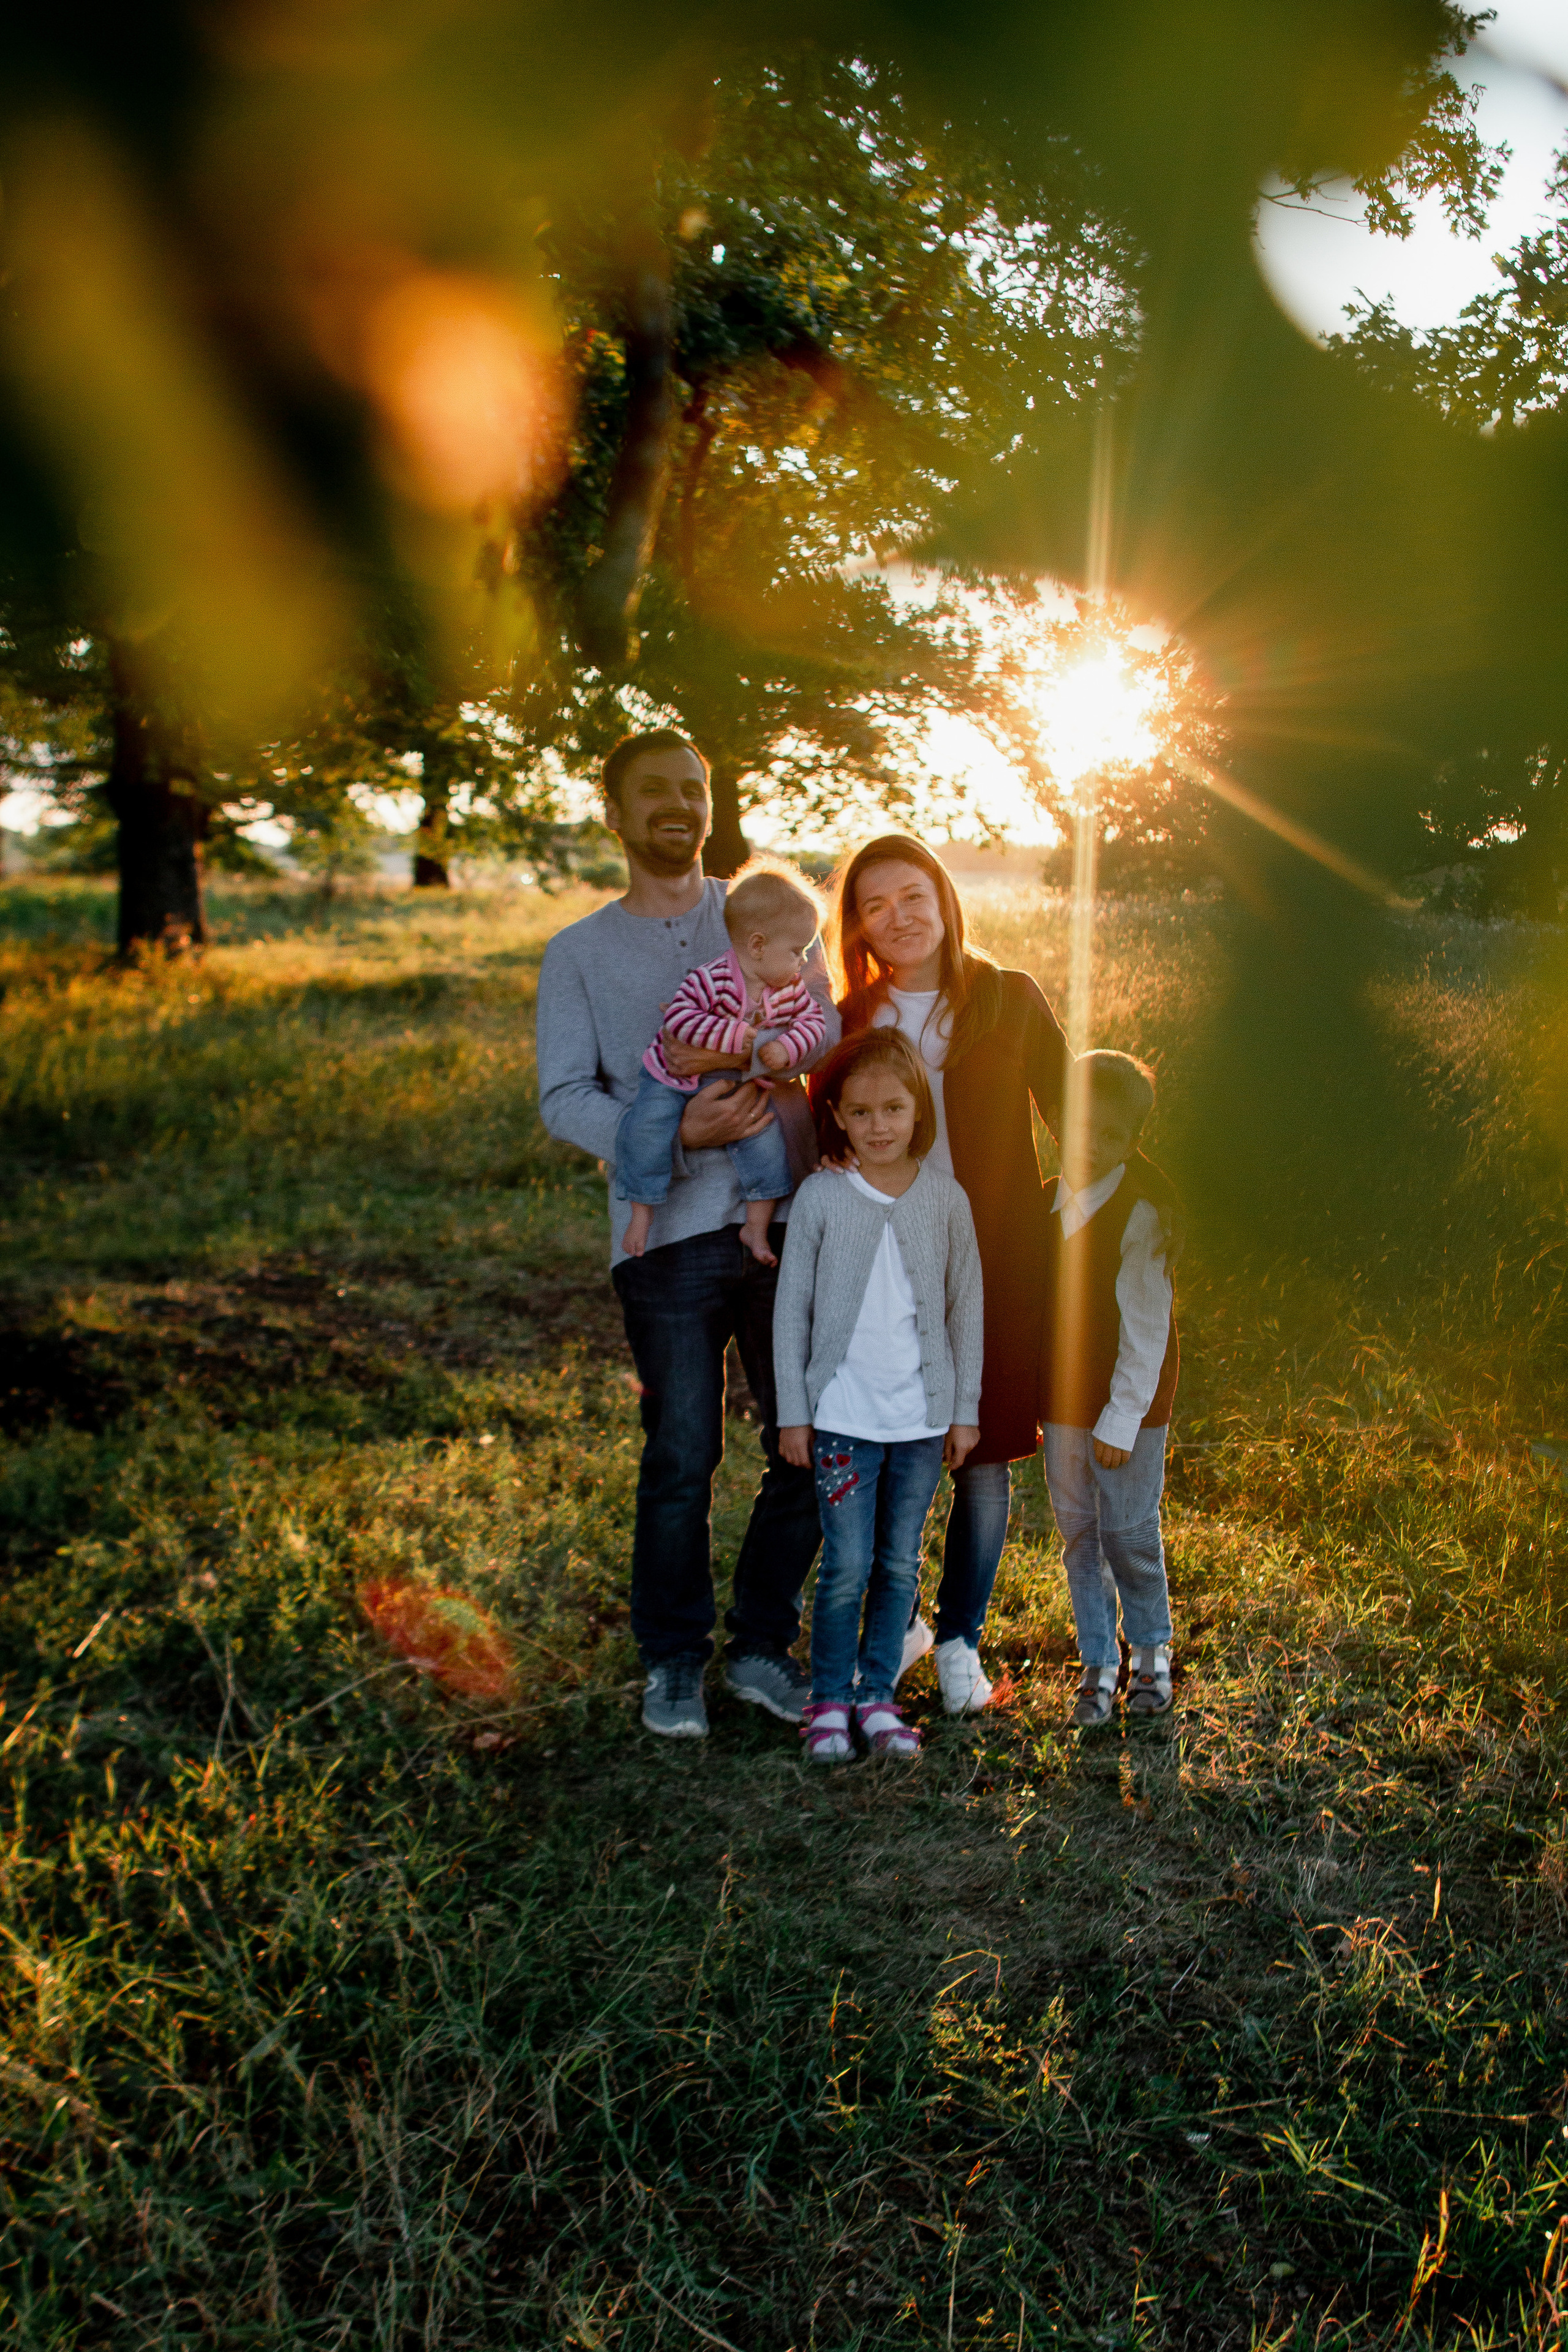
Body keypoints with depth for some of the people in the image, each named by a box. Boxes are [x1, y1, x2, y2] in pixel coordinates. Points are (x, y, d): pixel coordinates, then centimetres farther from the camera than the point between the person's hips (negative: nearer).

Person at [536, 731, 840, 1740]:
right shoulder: (578, 954, 10)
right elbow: (565, 1097, -1)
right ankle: (674, 1661, 17)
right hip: (670, 1232, -2)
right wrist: (673, 1135, -18)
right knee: (682, 1458, -1)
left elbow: (828, 1027, 4)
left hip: (789, 1215, 2)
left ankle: (764, 1646, 21)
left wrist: (743, 1048, -17)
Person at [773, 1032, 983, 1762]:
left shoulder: (945, 1198, 0)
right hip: (844, 1417, -2)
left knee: (900, 1567, 9)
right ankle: (828, 1699, 16)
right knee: (847, 1567, -2)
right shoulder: (821, 1197, -5)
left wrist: (966, 1409, 7)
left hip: (923, 1418, 2)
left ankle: (877, 1695, 24)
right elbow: (792, 1309, 0)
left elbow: (967, 1306, 7)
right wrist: (793, 1412, -1)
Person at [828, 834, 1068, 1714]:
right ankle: (901, 1623, 26)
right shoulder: (848, 1023, 7)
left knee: (985, 1458, 3)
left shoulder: (1010, 1000, 2)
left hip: (997, 1259, -1)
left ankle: (961, 1642, 19)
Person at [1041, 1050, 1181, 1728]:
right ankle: (1098, 1667, 21)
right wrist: (1036, 1394, 9)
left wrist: (1121, 1419, -15)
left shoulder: (1141, 1213, -15)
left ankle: (1150, 1652, 26)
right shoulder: (1048, 1203, 4)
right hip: (1062, 1399, 5)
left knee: (1129, 1535, 3)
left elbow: (1145, 1327, -14)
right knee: (1078, 1534, 9)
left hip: (1127, 1402, -5)